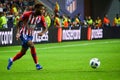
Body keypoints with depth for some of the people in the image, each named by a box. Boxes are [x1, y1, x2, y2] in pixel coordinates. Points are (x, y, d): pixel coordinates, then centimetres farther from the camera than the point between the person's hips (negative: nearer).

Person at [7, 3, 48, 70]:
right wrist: (18, 32, -18)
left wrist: (42, 33, -25)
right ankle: (37, 64, -21)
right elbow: (19, 23, -7)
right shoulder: (27, 14, -19)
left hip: (30, 35, 6)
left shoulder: (41, 17, -7)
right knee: (32, 45, -27)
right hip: (23, 34, -6)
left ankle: (12, 60, 36)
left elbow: (45, 28, -3)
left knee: (23, 52, 11)